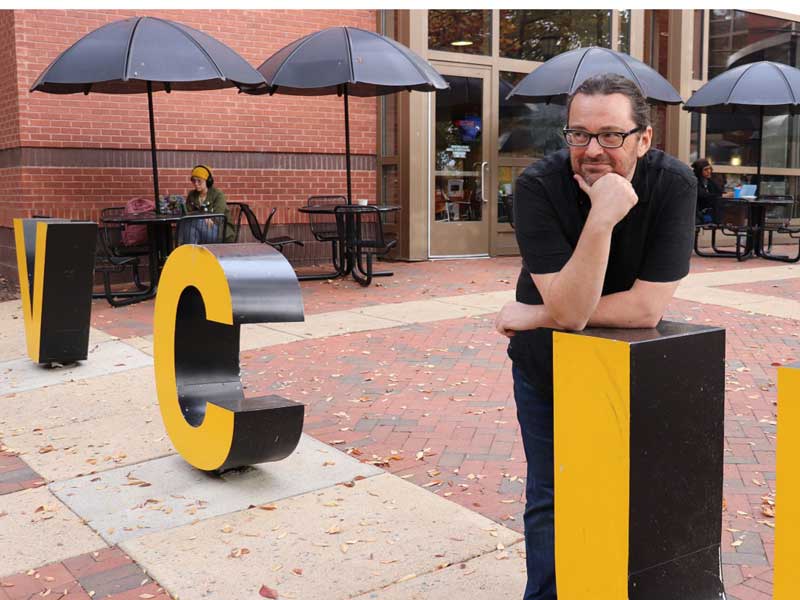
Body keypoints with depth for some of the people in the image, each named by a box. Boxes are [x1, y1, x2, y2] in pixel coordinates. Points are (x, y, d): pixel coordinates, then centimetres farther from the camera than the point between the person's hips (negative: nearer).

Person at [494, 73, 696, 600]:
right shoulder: (539, 186, -27)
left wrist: (534, 316, -25)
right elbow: (569, 309, -32)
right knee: (551, 501, 11)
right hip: (547, 368, -1)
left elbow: (646, 308, -28)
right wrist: (601, 219, -45)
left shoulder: (674, 184, -24)